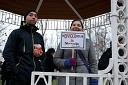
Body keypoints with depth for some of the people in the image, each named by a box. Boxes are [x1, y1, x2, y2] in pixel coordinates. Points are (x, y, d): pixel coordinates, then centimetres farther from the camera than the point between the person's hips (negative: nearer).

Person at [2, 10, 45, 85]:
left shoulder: (39, 36, 21)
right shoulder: (16, 33, 6)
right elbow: (7, 53, -4)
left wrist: (41, 54, 1)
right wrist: (14, 71, -15)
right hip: (20, 74, -4)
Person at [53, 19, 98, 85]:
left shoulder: (88, 42, 13)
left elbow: (93, 62, 10)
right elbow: (56, 59, 10)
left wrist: (94, 80, 2)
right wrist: (66, 62, -10)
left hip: (83, 79, 1)